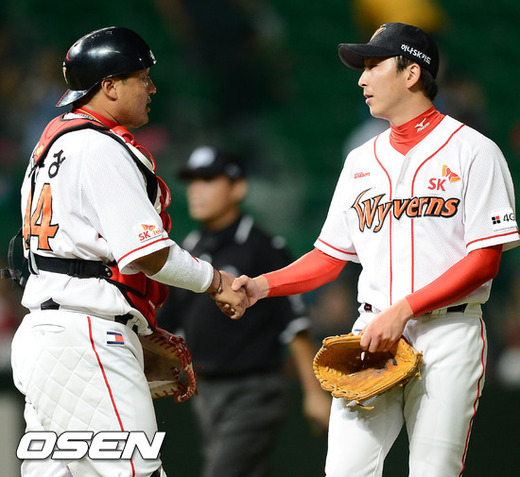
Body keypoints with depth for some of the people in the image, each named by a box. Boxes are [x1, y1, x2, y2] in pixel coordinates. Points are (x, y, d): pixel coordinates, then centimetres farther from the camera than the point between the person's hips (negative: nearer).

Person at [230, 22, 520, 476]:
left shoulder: (473, 151, -2)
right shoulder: (361, 160, 18)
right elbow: (330, 256, 18)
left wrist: (403, 311, -16)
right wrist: (263, 285, 1)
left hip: (447, 333, -5)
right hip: (373, 332, 5)